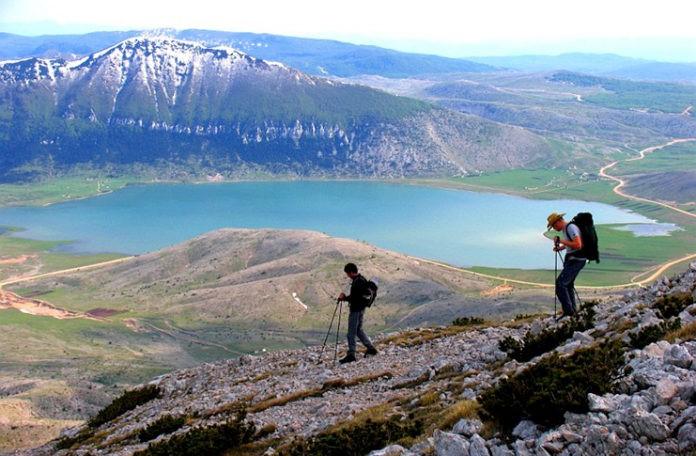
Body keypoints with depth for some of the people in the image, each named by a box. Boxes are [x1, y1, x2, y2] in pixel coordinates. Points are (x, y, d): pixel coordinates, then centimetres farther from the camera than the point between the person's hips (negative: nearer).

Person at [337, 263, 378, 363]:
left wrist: (345, 298, -11)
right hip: (361, 309, 10)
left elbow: (355, 298, -25)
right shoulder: (362, 280, 11)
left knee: (351, 333, -3)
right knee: (359, 330, 21)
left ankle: (351, 355, 1)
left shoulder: (357, 282, -21)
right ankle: (371, 348, 23)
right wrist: (345, 297, 6)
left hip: (356, 310, -10)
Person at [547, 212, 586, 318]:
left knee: (560, 283, -15)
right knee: (568, 284, 16)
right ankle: (573, 310, 23)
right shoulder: (564, 229, 14)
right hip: (572, 260, 11)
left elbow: (578, 245, -27)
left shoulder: (571, 228, -17)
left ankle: (568, 310, -14)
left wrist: (561, 241, -19)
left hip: (576, 260, -11)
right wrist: (560, 247, 13)